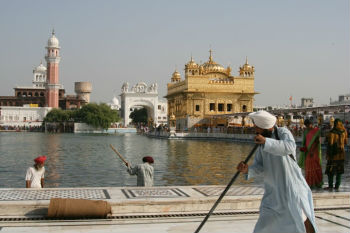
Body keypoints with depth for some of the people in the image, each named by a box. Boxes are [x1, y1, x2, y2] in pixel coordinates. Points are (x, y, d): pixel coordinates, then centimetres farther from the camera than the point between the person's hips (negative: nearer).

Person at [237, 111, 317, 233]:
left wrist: (266, 141, -44)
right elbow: (259, 168, -4)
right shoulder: (261, 144, 5)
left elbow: (289, 147, -33)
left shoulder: (283, 132, -10)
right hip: (273, 193, 5)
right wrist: (247, 170, -26)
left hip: (292, 188, -5)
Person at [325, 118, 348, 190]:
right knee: (339, 171, 10)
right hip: (341, 153, 5)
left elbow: (330, 144, -18)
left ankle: (330, 186, 3)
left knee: (330, 170, 3)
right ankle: (337, 186, 11)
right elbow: (345, 142, 11)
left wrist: (328, 154, -12)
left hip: (333, 153, -5)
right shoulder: (344, 131, 0)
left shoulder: (332, 132, -16)